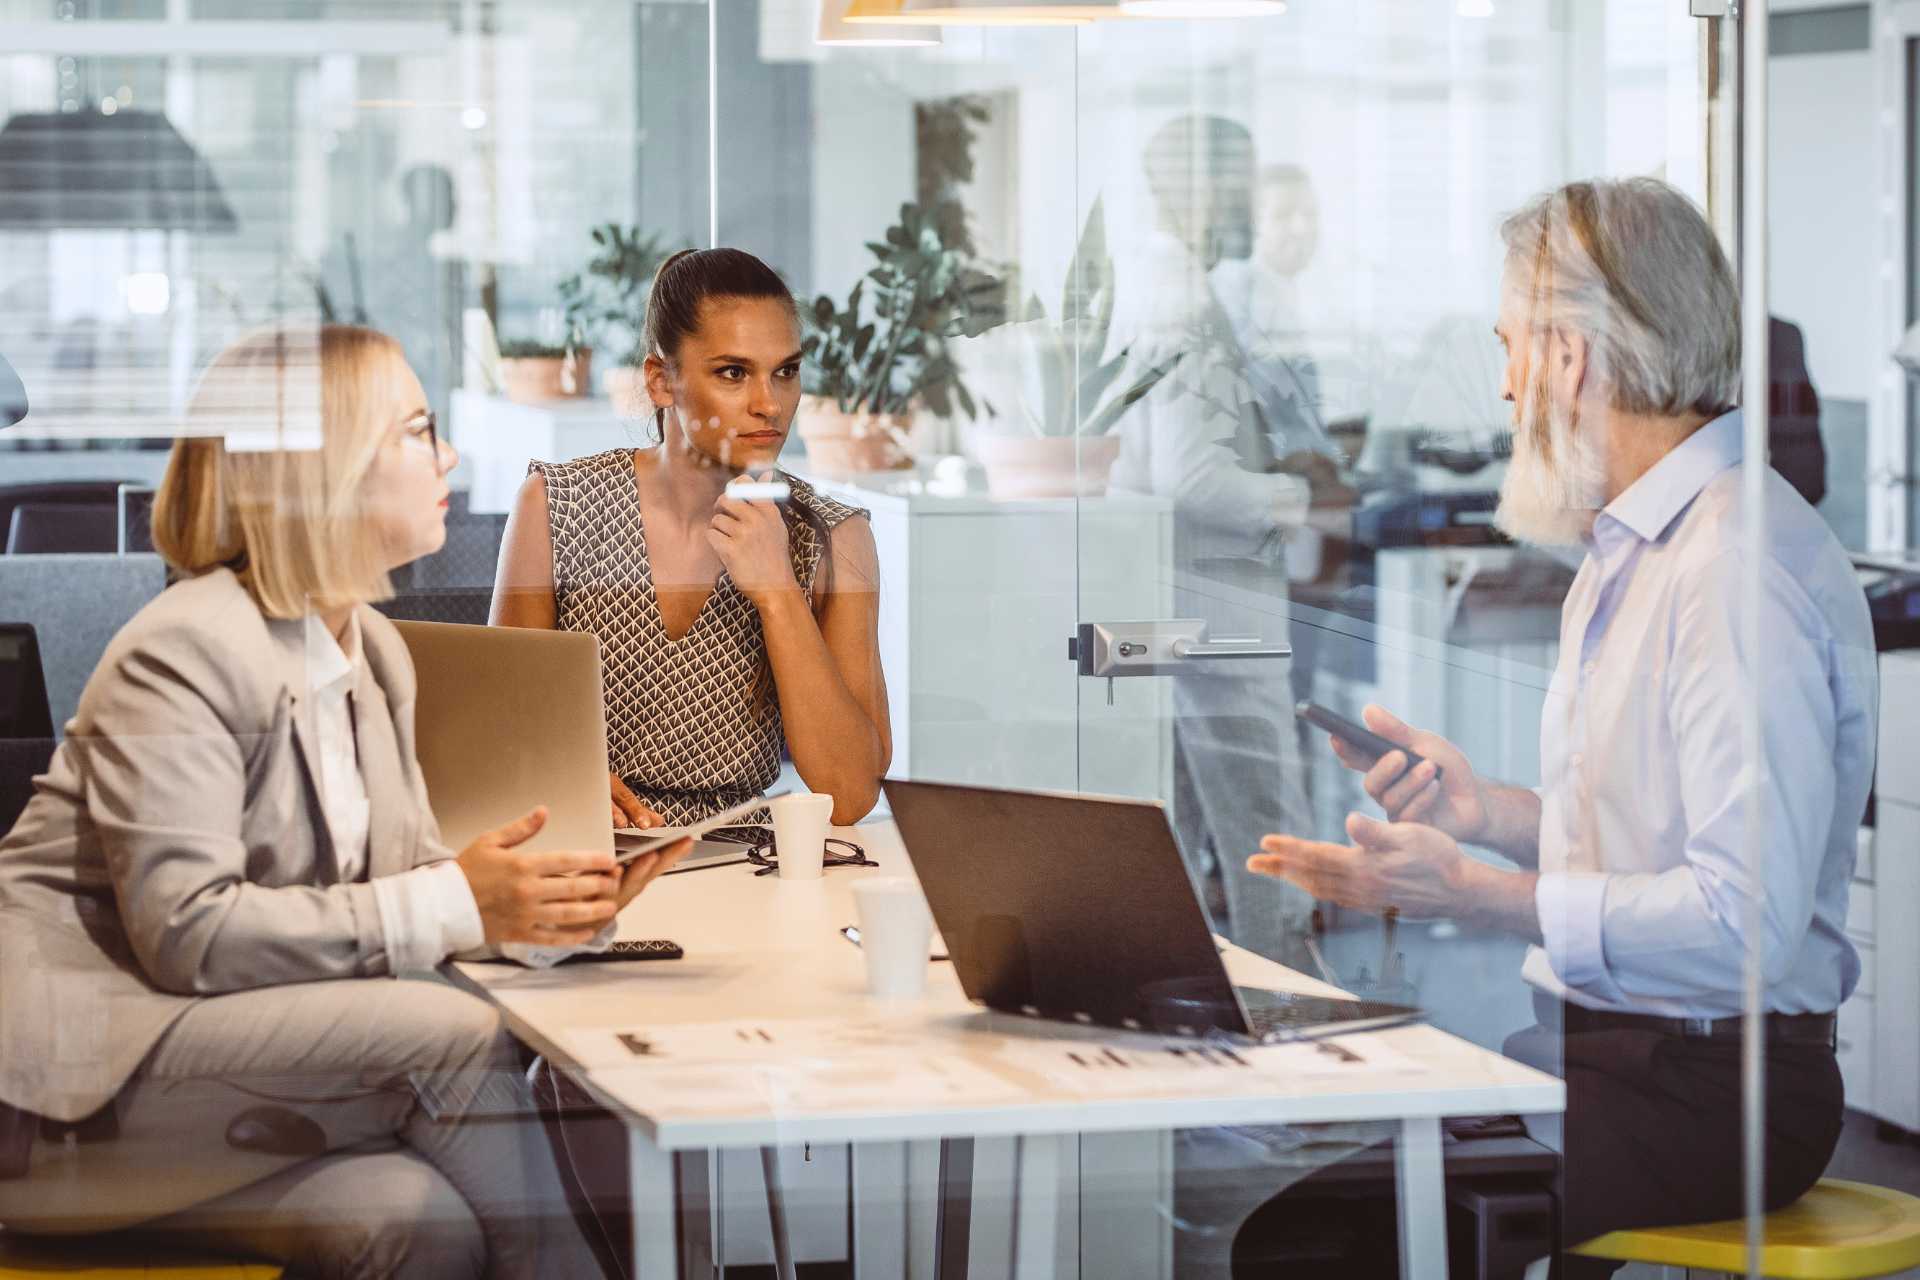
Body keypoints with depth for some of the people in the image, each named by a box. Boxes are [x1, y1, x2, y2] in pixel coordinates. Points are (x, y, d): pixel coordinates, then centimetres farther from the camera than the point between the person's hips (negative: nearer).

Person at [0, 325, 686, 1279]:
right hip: (78, 1075, -8)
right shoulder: (185, 654, -16)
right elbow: (187, 930, -24)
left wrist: (551, 893, -11)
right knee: (454, 1037, -24)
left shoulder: (373, 651, 14)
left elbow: (403, 869, 11)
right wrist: (456, 906, -25)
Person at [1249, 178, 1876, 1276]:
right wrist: (1487, 812, 10)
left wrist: (1474, 894, -21)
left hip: (1711, 1089, -9)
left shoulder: (1746, 567, -17)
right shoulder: (1630, 547, 18)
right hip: (1589, 1041, 9)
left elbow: (1743, 919, -24)